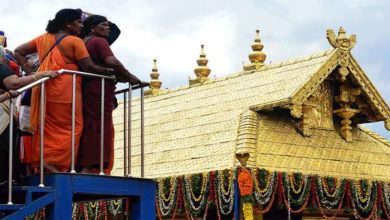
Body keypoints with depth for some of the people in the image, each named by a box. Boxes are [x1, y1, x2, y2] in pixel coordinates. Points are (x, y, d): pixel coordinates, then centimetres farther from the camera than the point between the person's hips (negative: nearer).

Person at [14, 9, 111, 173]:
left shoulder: (43, 38, 16)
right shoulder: (74, 41, -4)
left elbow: (18, 52, 18)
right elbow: (89, 68, -8)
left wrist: (30, 73, 12)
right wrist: (108, 71, 7)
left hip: (43, 88, 7)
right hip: (64, 90, -7)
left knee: (45, 128, 12)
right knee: (72, 127, 0)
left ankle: (38, 162, 8)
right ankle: (54, 162, -9)